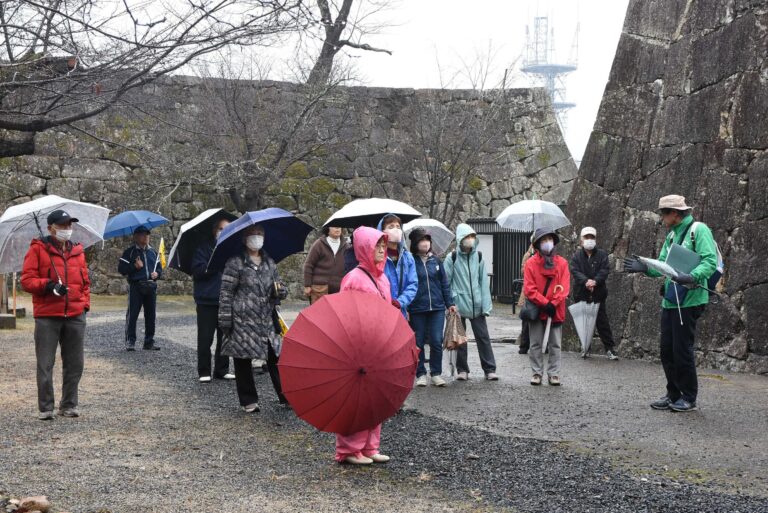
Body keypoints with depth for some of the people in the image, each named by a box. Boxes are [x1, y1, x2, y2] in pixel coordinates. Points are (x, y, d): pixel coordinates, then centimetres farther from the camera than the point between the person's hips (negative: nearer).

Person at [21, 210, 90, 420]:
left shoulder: (77, 251, 14)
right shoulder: (38, 249, 0)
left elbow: (85, 282, 20)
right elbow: (27, 280, -5)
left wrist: (85, 304, 8)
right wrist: (49, 285, -19)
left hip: (75, 316, 4)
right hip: (47, 317, -4)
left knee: (75, 363, 7)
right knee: (45, 365, 0)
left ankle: (69, 405, 18)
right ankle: (46, 408, 8)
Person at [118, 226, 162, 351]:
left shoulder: (152, 252, 17)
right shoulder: (130, 252, 1)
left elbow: (159, 267, 23)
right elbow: (121, 268, -4)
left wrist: (157, 273, 1)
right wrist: (135, 266, -16)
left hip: (151, 287, 5)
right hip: (135, 286, -5)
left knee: (151, 314, 6)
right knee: (132, 314, -7)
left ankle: (149, 341, 13)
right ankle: (130, 341, -4)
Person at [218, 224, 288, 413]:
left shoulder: (269, 263, 14)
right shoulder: (236, 262, -3)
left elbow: (281, 289, 22)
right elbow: (226, 292, -5)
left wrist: (280, 289, -3)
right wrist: (225, 320, -11)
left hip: (266, 319, 4)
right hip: (243, 319, -4)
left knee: (275, 357, 1)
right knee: (243, 360, 2)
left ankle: (286, 395, 10)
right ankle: (248, 401, 12)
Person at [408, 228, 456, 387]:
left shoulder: (435, 260, 8)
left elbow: (444, 283, 12)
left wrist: (450, 303, 9)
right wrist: (406, 308, -9)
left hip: (437, 308, 3)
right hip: (417, 310, -2)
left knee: (437, 341, 0)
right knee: (418, 343, 5)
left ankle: (436, 373, 12)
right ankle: (420, 374, 16)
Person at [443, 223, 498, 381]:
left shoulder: (478, 257, 6)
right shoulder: (452, 258, -3)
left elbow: (484, 282, 4)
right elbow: (446, 282, -2)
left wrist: (486, 305, -1)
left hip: (476, 305, 2)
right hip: (459, 304, -2)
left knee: (483, 337, 2)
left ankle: (490, 369, 7)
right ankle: (462, 370, 16)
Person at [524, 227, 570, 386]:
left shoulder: (562, 263, 1)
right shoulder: (531, 263, -4)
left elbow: (564, 287, -4)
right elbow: (529, 289, -9)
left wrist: (553, 304, -15)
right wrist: (545, 303, -16)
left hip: (556, 311, 1)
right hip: (537, 310, -1)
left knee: (555, 345, 6)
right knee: (536, 344, 6)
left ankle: (553, 373, 14)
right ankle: (537, 373, 15)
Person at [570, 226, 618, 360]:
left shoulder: (602, 254, 5)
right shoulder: (576, 256, 5)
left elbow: (605, 270, -6)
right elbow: (575, 271, -9)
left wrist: (595, 281, -24)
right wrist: (585, 281, -26)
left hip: (598, 294, -1)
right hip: (581, 294, 1)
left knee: (602, 322, -1)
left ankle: (610, 349, 2)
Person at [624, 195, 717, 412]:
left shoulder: (698, 230, -9)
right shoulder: (671, 235, 16)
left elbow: (710, 262, -18)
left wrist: (691, 277, -33)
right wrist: (644, 267, -2)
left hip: (689, 300, -8)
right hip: (670, 300, 8)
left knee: (682, 349, -3)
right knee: (667, 348, 10)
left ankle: (689, 398, 10)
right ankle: (674, 395, 21)